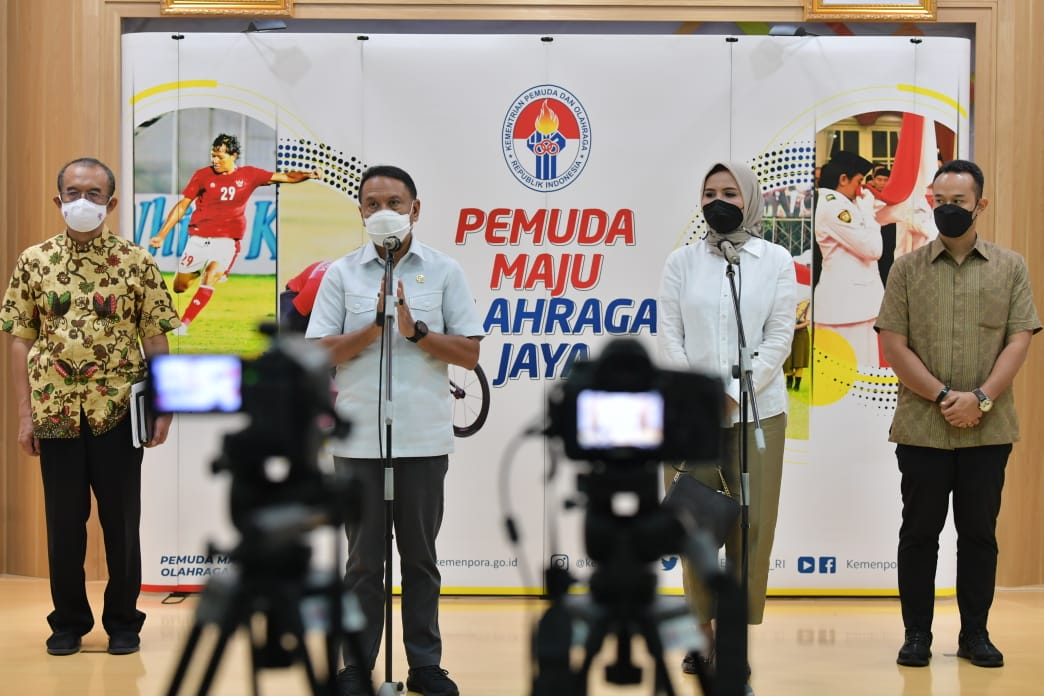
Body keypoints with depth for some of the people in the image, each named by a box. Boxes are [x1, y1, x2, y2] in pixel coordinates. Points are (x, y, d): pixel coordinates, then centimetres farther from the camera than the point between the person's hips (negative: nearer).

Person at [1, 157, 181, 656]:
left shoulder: (136, 262, 1)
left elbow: (156, 339, 1)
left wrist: (163, 409, -5)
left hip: (119, 411, -1)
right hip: (55, 412, 1)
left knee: (121, 520, 6)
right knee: (63, 521, 9)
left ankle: (123, 621, 19)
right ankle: (69, 621, 21)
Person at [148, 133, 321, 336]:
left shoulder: (248, 175, 1)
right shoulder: (202, 175, -1)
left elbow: (285, 177, 3)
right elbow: (182, 206, 4)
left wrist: (309, 174, -16)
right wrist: (161, 235, 2)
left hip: (227, 240, -1)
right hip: (198, 237, 1)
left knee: (211, 277, -23)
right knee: (179, 287, 4)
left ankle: (183, 325, -16)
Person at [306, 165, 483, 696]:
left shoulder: (445, 272, 4)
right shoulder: (342, 274, 4)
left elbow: (469, 354, 1)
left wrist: (416, 330, -14)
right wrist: (376, 325, -14)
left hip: (424, 437, 0)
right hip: (359, 438, 0)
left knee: (420, 554, 9)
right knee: (364, 557, 7)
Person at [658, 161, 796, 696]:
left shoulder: (775, 261, 4)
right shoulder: (681, 262, 7)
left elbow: (779, 338, -2)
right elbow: (670, 337, 2)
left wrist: (734, 393, -12)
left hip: (756, 410, -1)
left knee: (750, 526, 0)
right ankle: (702, 633, 14)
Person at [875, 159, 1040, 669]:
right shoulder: (907, 268, 3)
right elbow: (893, 344, -3)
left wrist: (981, 398, -15)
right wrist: (942, 396, -13)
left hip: (988, 429, 1)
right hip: (921, 427, 0)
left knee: (979, 532, 8)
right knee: (919, 531, 5)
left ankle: (975, 634, 18)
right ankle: (916, 634, 13)